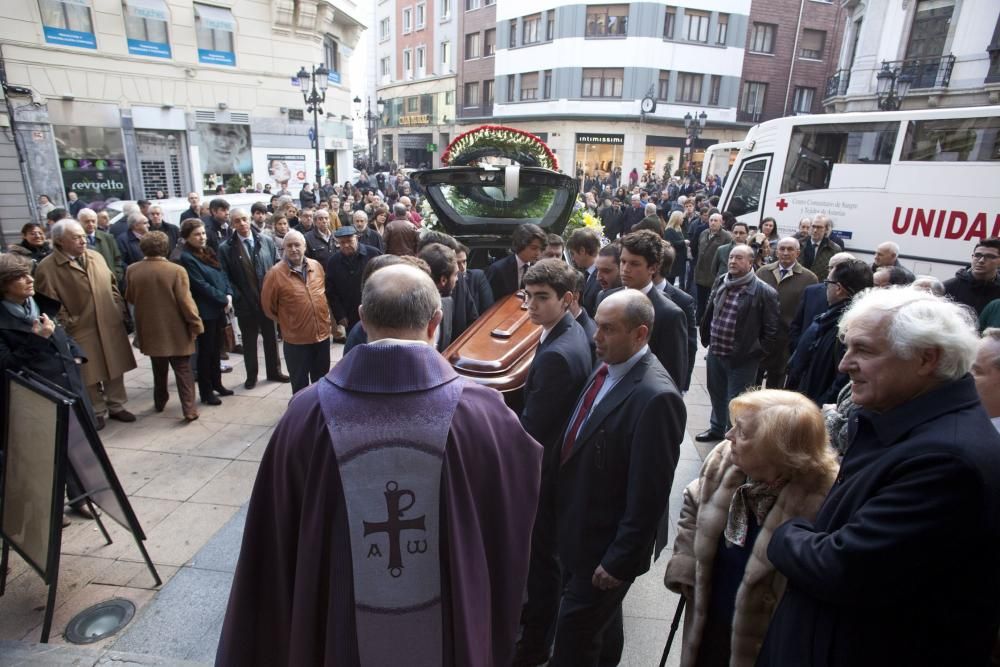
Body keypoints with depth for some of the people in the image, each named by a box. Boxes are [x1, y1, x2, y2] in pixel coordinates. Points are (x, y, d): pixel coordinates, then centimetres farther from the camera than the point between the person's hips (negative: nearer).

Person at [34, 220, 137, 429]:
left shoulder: (96, 257, 6)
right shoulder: (46, 267, -11)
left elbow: (112, 284, 13)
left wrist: (119, 309, 5)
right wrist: (67, 324, -11)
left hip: (111, 325, 5)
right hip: (81, 330, -4)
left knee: (115, 368, 14)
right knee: (90, 375, 7)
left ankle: (116, 406, 30)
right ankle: (97, 412, 24)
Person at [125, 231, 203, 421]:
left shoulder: (133, 270, -4)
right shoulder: (176, 271, -18)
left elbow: (129, 298, 9)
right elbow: (185, 302, -17)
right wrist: (196, 324, -6)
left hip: (149, 329, 4)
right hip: (176, 330, -4)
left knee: (159, 370, 22)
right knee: (183, 370, 3)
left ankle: (159, 402, 36)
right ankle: (189, 409, -1)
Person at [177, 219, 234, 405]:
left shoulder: (209, 252, 10)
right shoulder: (187, 258, -13)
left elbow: (223, 275, 9)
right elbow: (202, 285, -18)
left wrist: (229, 295, -6)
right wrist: (224, 299, -13)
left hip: (219, 308, 7)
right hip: (205, 311, -7)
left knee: (216, 349, 16)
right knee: (206, 351, 3)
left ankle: (217, 384, 29)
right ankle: (206, 392, 14)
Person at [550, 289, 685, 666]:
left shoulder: (656, 397, -27)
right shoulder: (606, 369, -1)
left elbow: (649, 496, -23)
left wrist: (619, 560, -16)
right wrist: (563, 517, 13)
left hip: (605, 547, -7)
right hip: (578, 532, 7)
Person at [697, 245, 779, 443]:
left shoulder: (765, 292, -15)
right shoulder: (720, 282, 4)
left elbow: (771, 329, -10)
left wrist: (756, 353, -9)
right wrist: (706, 338, 16)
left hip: (742, 358, -6)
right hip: (715, 353, 6)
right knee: (716, 394, 23)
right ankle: (717, 428, 44)